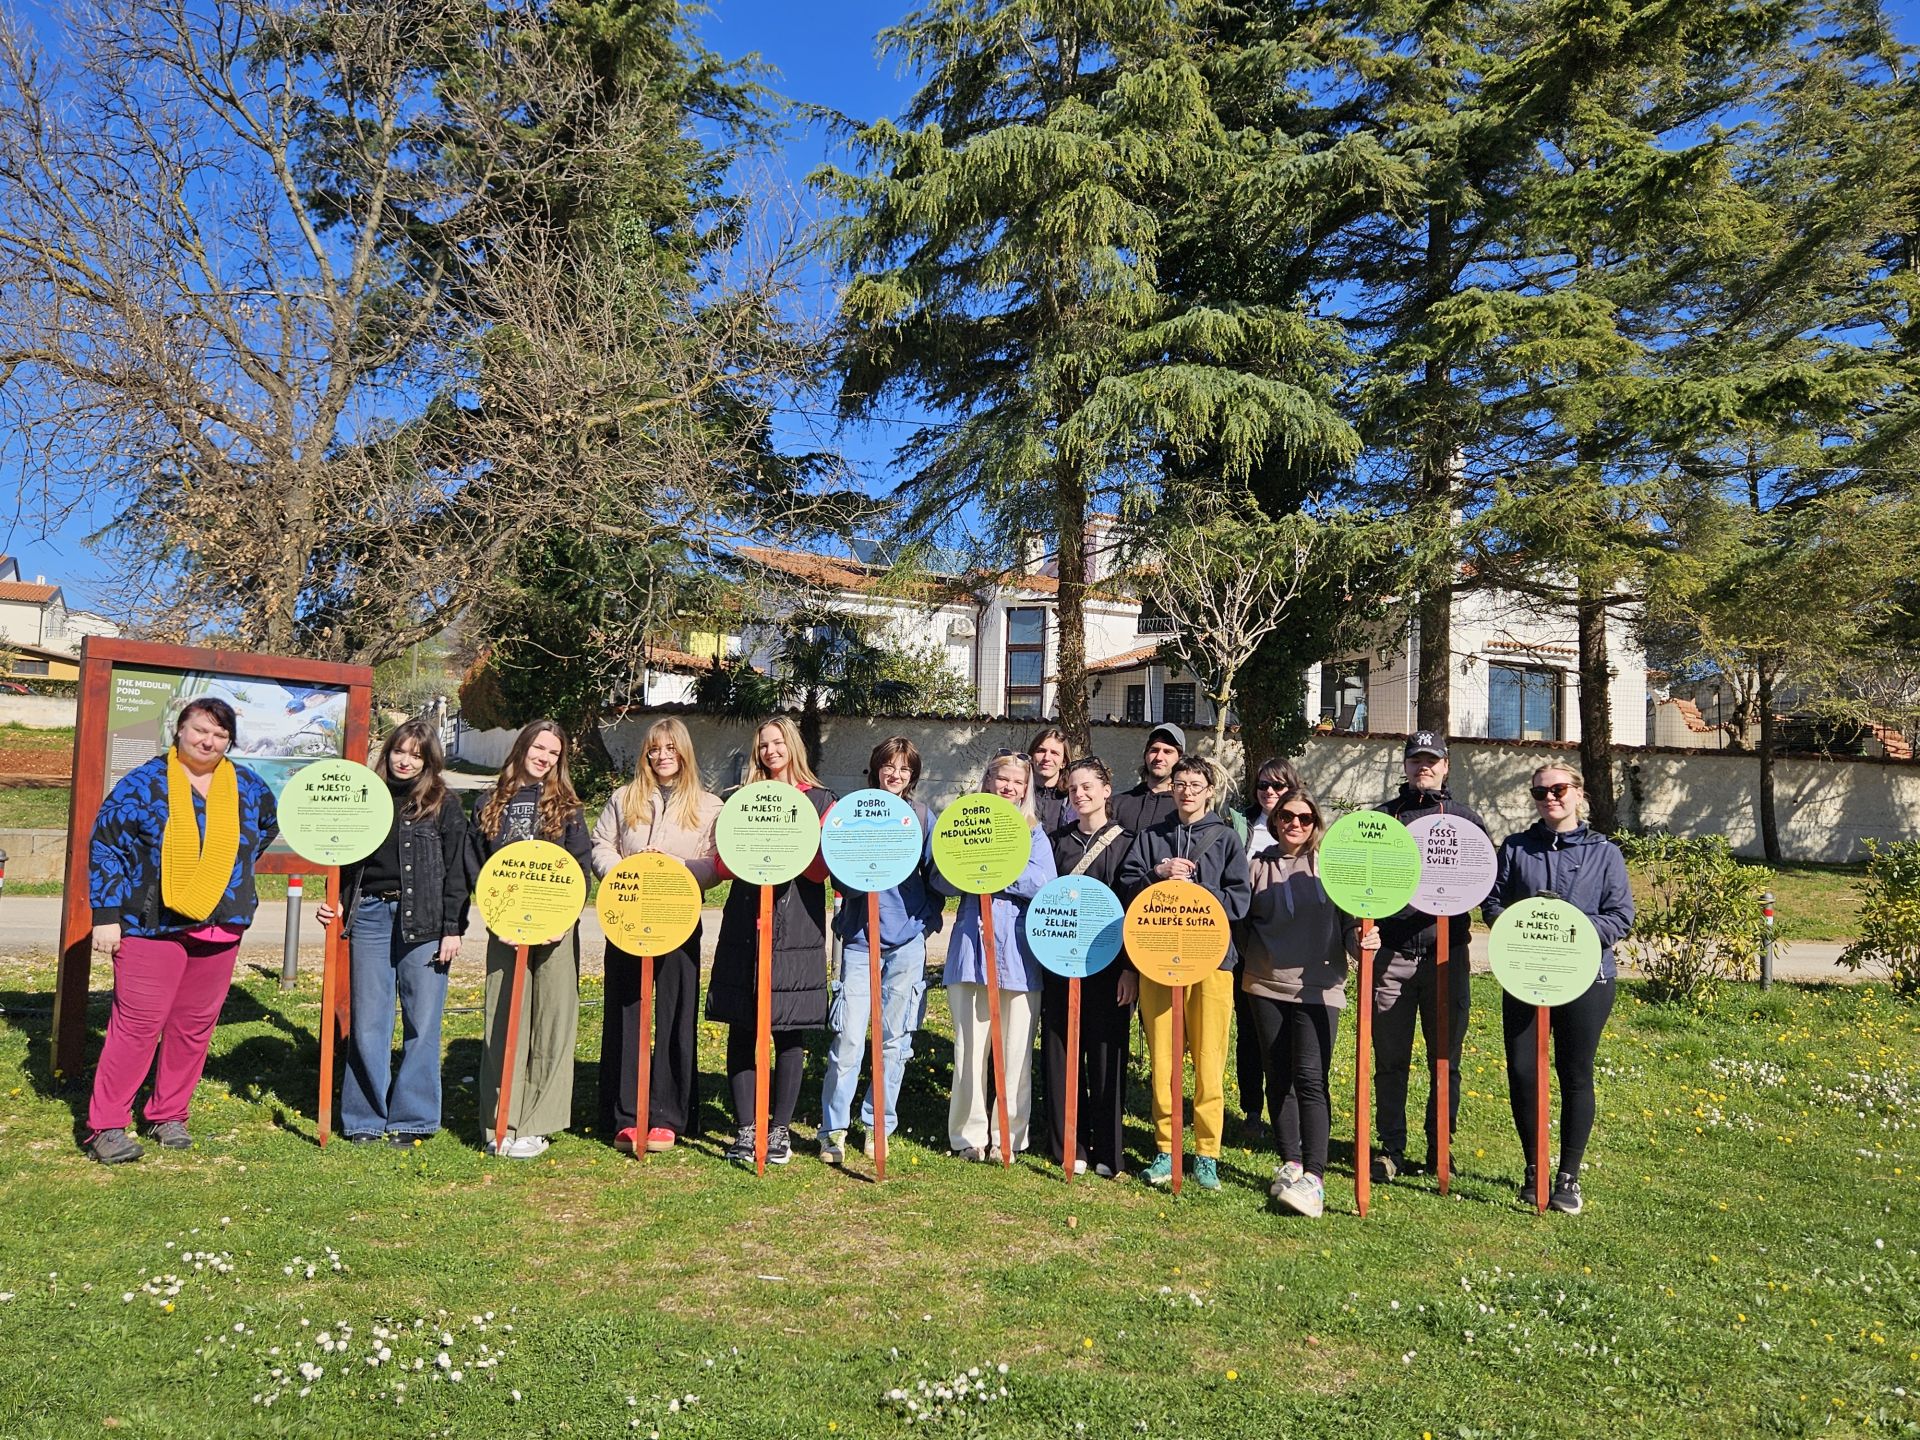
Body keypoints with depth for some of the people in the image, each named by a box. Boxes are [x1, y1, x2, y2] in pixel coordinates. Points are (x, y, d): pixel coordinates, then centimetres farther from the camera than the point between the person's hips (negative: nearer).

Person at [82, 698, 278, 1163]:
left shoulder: (248, 787, 7)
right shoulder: (143, 783, -4)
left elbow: (268, 828, 27)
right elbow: (105, 846, -4)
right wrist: (106, 915, -8)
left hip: (221, 928, 4)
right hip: (152, 927, -4)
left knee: (195, 1025, 9)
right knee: (137, 1023, -4)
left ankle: (170, 1115, 23)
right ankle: (106, 1124, 7)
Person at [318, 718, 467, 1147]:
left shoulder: (444, 805, 2)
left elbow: (456, 871, -1)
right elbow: (347, 860, 17)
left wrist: (453, 929, -6)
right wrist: (336, 904, 1)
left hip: (423, 921, -3)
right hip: (371, 915, 3)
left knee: (421, 1023, 2)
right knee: (367, 1023, 5)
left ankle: (411, 1119, 13)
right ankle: (366, 1119, 17)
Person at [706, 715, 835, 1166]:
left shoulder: (819, 800, 7)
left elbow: (821, 868, -1)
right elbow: (722, 865, 9)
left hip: (796, 927, -2)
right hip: (744, 924, 2)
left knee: (789, 1032, 0)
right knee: (741, 1031, 2)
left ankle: (779, 1130, 11)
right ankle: (745, 1129, 11)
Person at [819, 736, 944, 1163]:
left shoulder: (922, 817, 7)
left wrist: (928, 919, -5)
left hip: (907, 941, 1)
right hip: (859, 938, -1)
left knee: (895, 1039, 6)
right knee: (848, 1038, -6)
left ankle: (878, 1124, 20)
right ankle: (833, 1128, 7)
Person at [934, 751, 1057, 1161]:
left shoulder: (1033, 832, 11)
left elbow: (1043, 882, -8)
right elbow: (942, 878, 0)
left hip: (1019, 951, 0)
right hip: (971, 946, 0)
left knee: (1016, 1050, 1)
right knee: (970, 1047, 2)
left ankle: (1008, 1136, 12)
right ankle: (969, 1134, 14)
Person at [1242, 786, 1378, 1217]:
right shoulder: (1257, 866, 8)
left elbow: (1350, 920, -2)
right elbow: (1241, 920, 16)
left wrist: (1361, 940, -19)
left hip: (1317, 987, -4)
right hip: (1266, 986, 4)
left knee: (1310, 1078, -12)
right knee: (1278, 1078, 9)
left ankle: (1314, 1178, -13)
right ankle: (1290, 1164, 21)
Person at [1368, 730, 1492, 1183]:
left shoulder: (1466, 819, 10)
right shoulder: (1381, 818, 11)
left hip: (1446, 953, 0)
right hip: (1391, 953, 0)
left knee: (1445, 1059, 6)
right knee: (1390, 1059, 3)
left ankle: (1440, 1150, 19)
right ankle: (1391, 1149, 13)